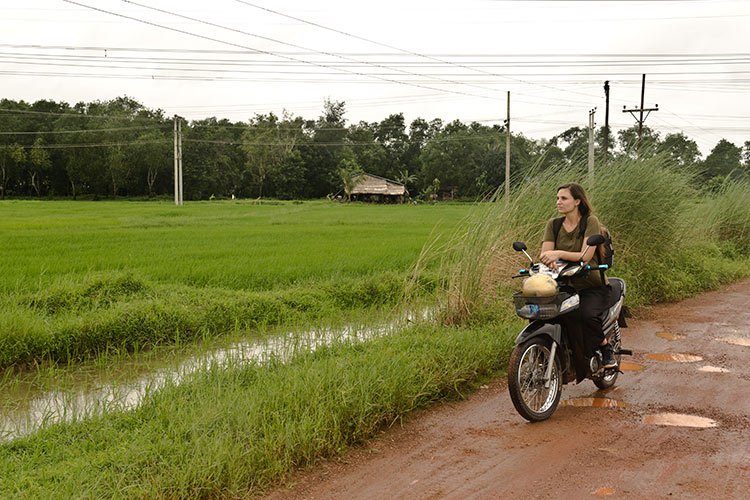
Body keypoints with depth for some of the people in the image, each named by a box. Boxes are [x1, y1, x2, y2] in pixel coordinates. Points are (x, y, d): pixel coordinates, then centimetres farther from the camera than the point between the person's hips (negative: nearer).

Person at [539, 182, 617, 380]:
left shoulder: (590, 222, -5)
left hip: (593, 286, -3)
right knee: (567, 315, -30)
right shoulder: (553, 224, 8)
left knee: (587, 314, -32)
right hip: (565, 285, 3)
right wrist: (550, 260, -29)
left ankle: (606, 348, -2)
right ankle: (582, 365, -19)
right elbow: (545, 254, -5)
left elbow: (586, 256, -18)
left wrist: (558, 254, -31)